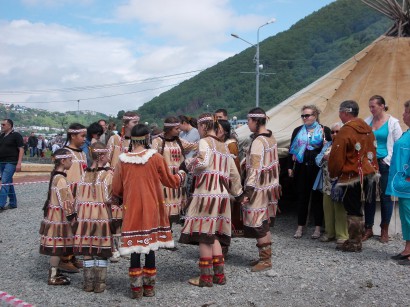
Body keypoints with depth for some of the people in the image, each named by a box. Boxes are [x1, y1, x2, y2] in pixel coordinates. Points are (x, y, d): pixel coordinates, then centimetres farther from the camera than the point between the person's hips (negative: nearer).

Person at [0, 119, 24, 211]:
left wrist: (19, 163, -17)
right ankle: (13, 203, 21)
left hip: (11, 163, -7)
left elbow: (21, 149, -10)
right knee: (9, 183, 12)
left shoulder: (16, 135, -6)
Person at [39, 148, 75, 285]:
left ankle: (55, 272, 25)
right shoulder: (61, 179, -20)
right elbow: (65, 201, -21)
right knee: (57, 247, -2)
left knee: (56, 247, 16)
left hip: (55, 215, 10)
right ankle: (53, 277, 6)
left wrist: (70, 214, 20)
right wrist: (71, 216, -15)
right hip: (59, 216, -10)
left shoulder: (55, 175, 10)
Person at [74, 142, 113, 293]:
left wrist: (79, 215, 16)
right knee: (102, 252, 6)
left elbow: (78, 198, 6)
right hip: (102, 217, -4)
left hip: (85, 217, 4)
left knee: (87, 251, 11)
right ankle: (100, 283, 11)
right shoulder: (108, 174, -11)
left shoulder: (84, 174, 3)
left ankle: (88, 282, 19)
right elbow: (109, 198, -15)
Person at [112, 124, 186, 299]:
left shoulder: (123, 160, -4)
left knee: (135, 246, 7)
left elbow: (116, 189, 6)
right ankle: (149, 287, 18)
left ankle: (136, 287, 11)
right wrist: (181, 176, 24)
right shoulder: (156, 158, -8)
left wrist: (117, 199, 27)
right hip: (151, 209, 0)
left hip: (131, 209, 0)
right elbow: (170, 181, 4)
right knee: (150, 246, 9)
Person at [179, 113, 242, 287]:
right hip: (222, 194, 8)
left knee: (204, 235, -1)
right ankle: (219, 274, 15)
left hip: (206, 193, -8)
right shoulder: (224, 146, 19)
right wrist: (237, 192, 32)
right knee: (214, 235, 13)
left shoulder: (205, 141, -3)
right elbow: (234, 174, 21)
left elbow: (204, 162, -23)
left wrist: (191, 166, -3)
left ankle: (206, 277, 4)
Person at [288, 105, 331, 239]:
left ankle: (318, 228, 14)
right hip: (301, 168, 3)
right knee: (302, 197, 8)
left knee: (317, 197, 5)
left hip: (317, 168, -2)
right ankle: (300, 227, 16)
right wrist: (290, 167, 6)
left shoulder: (324, 130, 1)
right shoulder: (298, 131, 11)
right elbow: (292, 149, 11)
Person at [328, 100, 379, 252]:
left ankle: (354, 243, 7)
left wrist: (333, 174, -1)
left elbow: (337, 157, -16)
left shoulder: (345, 131, -18)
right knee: (357, 208, 16)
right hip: (367, 174, 8)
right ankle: (356, 239, 24)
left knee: (352, 210, 0)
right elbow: (371, 151, 15)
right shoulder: (367, 128, 8)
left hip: (351, 177, -8)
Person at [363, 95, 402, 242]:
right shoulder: (367, 121, 6)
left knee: (385, 196, 3)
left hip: (385, 164, -3)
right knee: (369, 196, 6)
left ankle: (385, 230, 14)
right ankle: (368, 229, 16)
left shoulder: (393, 122, -3)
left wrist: (389, 159, -8)